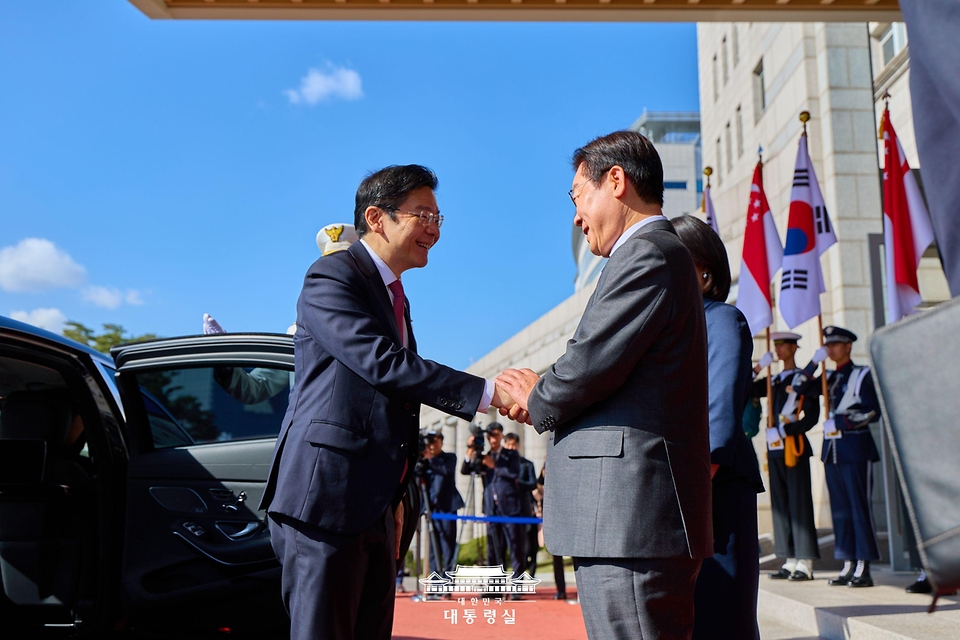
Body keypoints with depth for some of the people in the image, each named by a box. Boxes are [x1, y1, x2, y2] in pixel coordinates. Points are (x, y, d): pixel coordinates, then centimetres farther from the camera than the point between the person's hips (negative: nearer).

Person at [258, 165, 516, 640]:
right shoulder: (332, 276, -7)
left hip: (376, 507, 9)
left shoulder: (396, 298, 21)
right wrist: (488, 393, -22)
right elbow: (385, 365, -21)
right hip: (325, 498, -9)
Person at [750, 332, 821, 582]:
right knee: (780, 504, 7)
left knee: (799, 502, -6)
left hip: (794, 447, -7)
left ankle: (805, 564, -3)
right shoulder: (773, 381, 17)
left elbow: (812, 416, -9)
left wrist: (784, 431, -16)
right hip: (774, 449, 7)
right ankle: (790, 562, 12)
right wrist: (756, 369, 4)